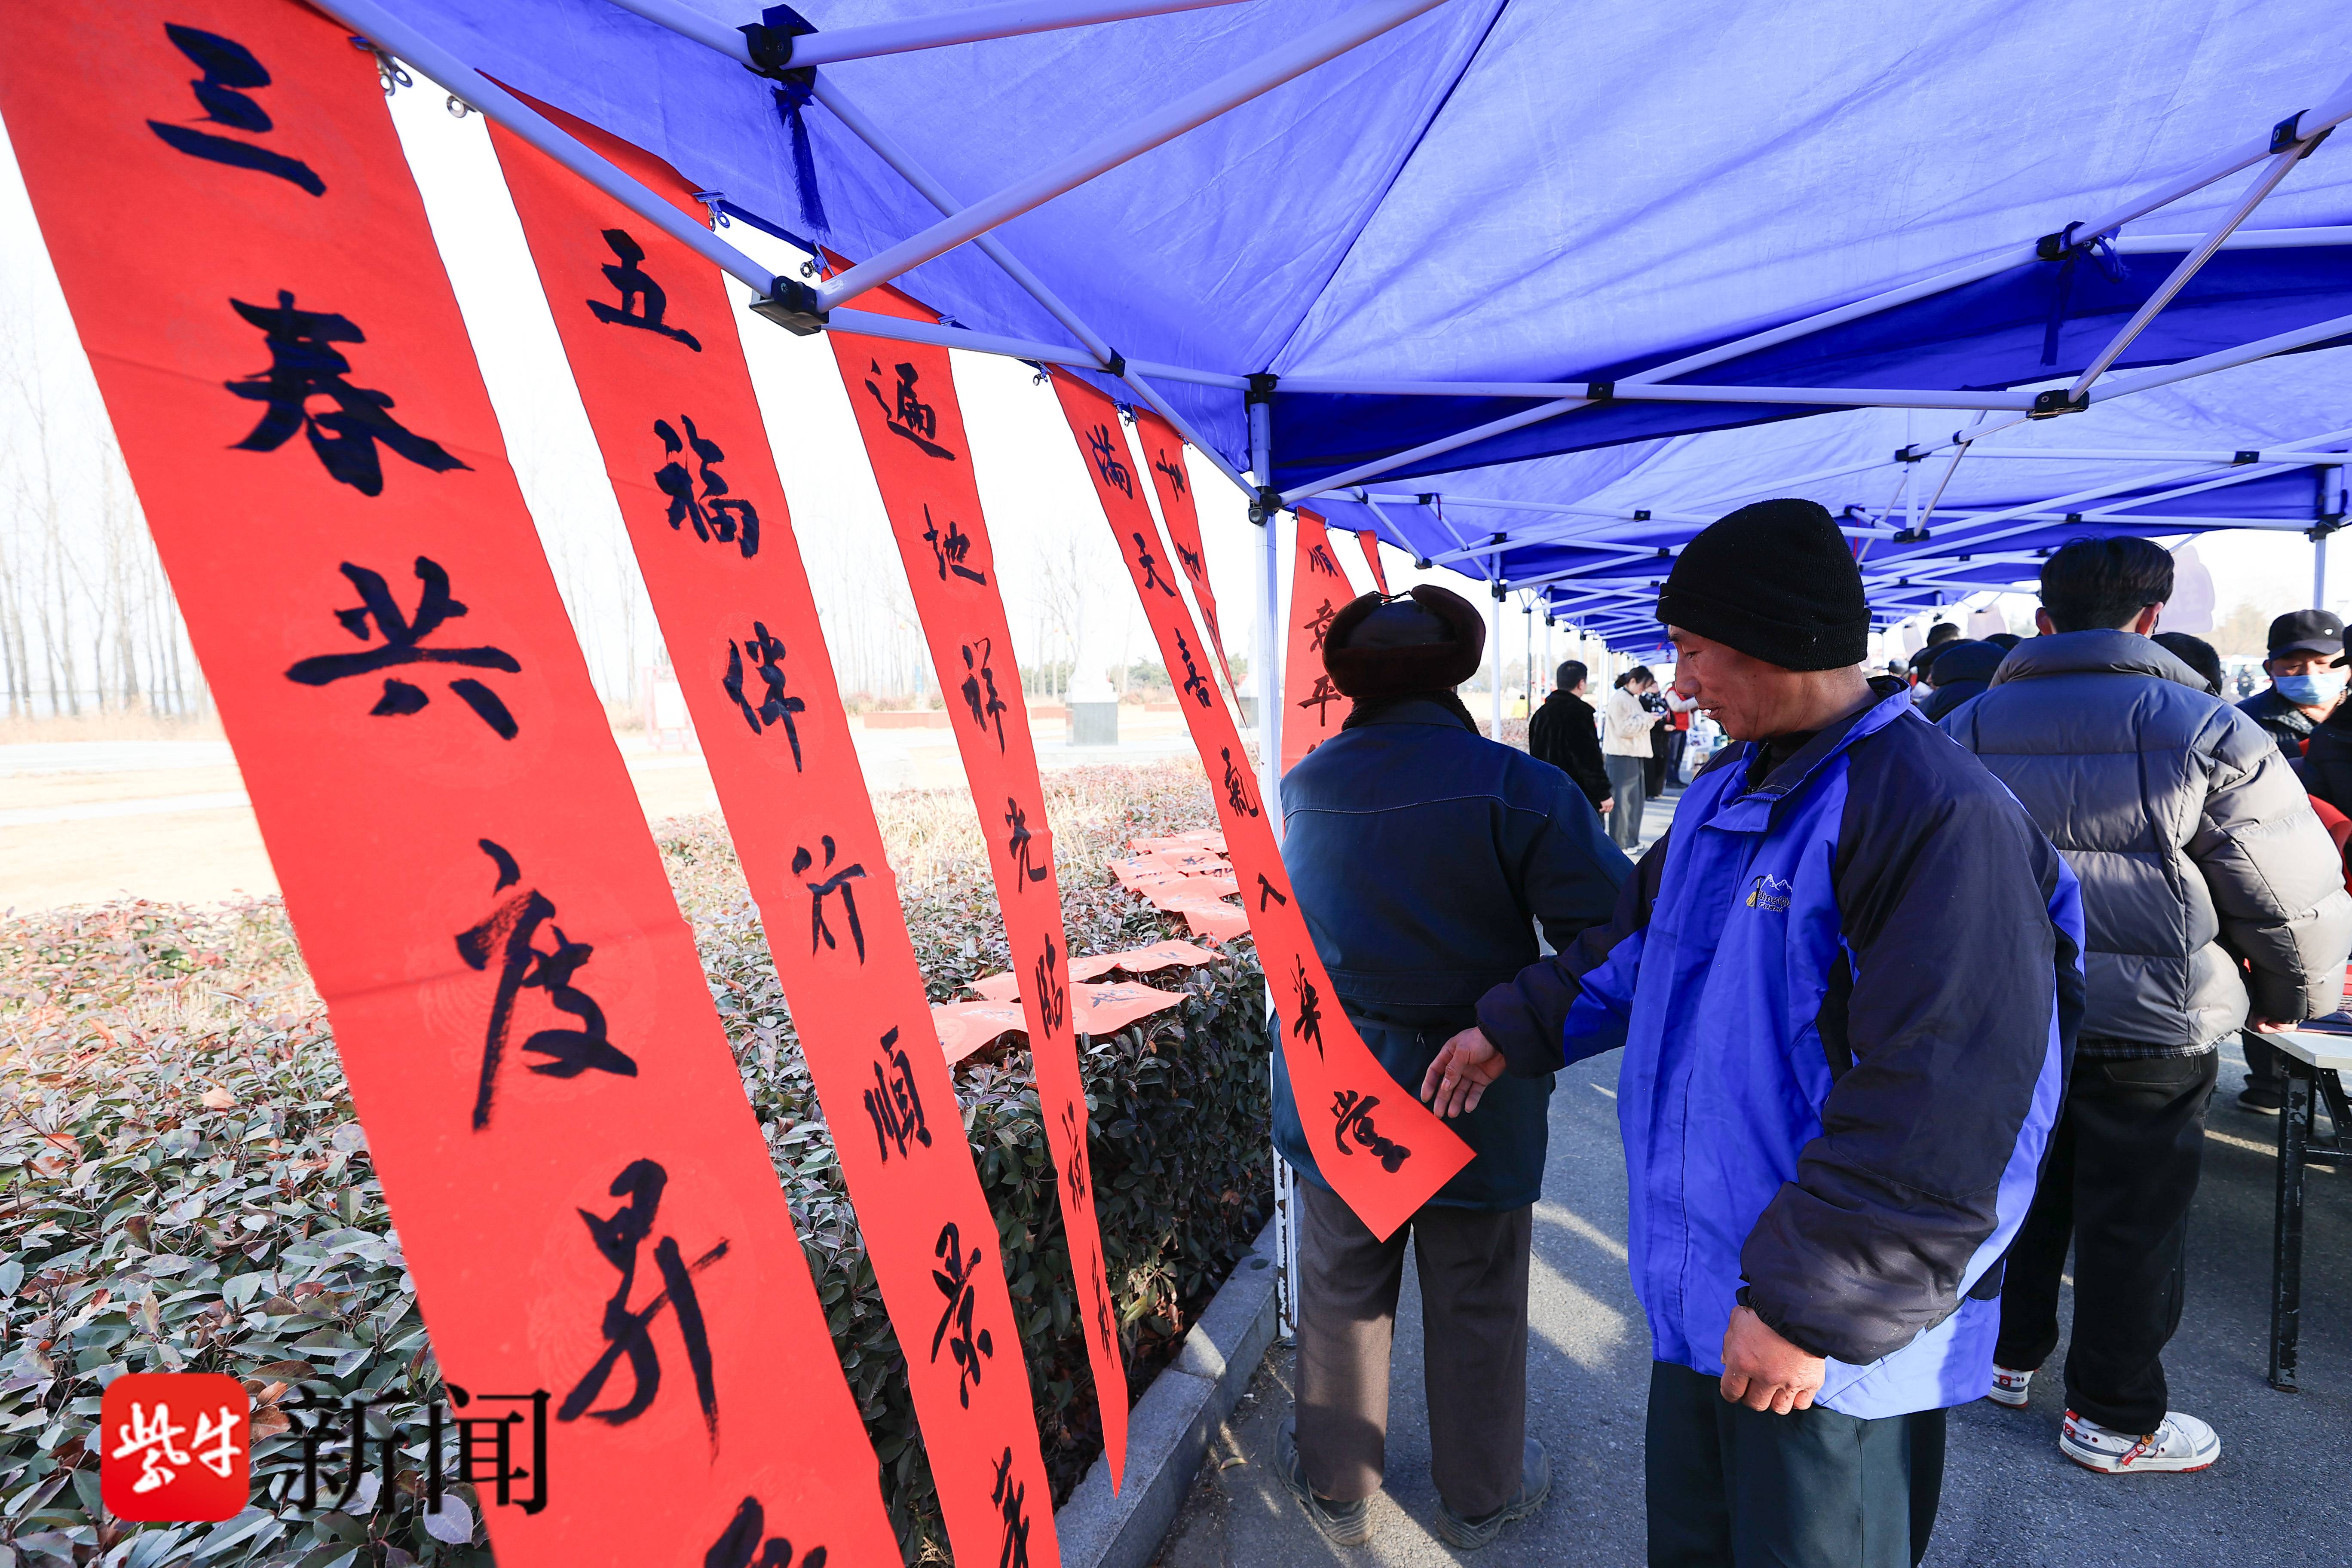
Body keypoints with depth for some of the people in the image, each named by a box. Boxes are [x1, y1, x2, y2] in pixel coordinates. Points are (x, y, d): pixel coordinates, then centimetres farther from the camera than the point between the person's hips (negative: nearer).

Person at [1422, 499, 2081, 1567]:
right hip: (1703, 1295, 8)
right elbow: (1638, 942, 19)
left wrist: (1814, 1308, -23)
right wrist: (1514, 1030, 18)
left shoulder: (1938, 815, -23)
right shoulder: (1724, 793, 5)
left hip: (1833, 1353, -8)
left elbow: (1939, 1111, -27)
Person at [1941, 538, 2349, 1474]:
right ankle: (2112, 1419, 25)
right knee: (2133, 1219, 10)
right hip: (2147, 1030, -4)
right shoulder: (2208, 733, -12)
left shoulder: (1964, 731, 1)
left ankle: (2008, 1354, 36)